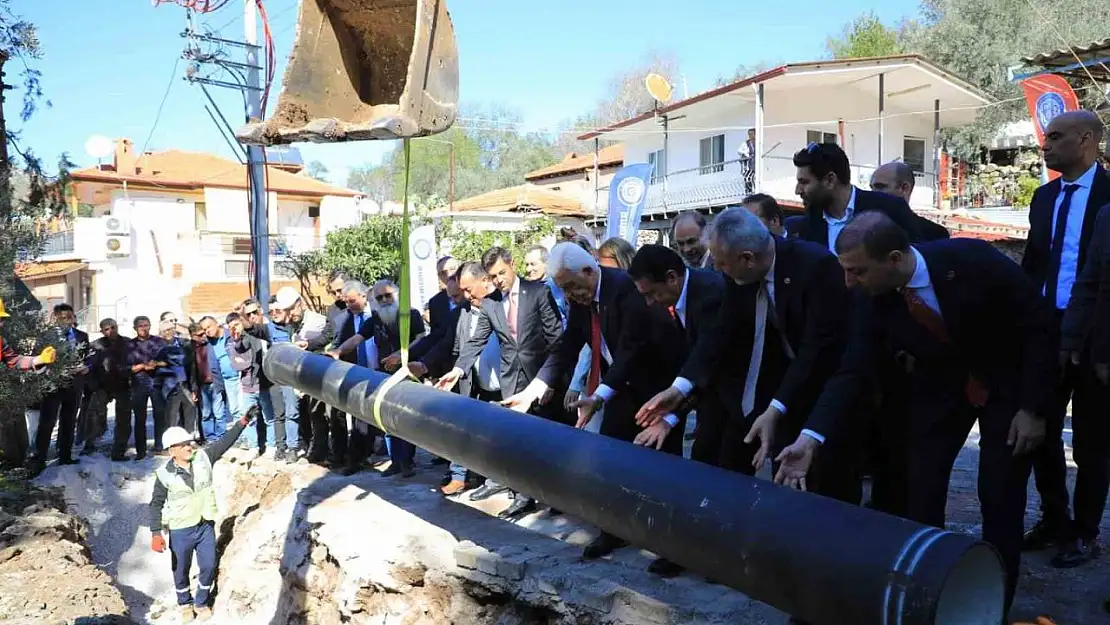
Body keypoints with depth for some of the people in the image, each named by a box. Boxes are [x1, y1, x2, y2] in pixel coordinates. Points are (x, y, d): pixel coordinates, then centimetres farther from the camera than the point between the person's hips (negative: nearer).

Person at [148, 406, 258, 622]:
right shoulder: (164, 474, -15)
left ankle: (201, 602, 35)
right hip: (180, 530, -3)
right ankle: (184, 603, 40)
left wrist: (243, 422, -15)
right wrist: (156, 533, -14)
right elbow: (156, 504, -9)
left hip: (206, 525, 3)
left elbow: (224, 442, -6)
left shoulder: (203, 457, -7)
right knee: (181, 570, 15)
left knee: (209, 566, 11)